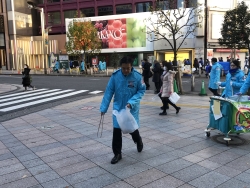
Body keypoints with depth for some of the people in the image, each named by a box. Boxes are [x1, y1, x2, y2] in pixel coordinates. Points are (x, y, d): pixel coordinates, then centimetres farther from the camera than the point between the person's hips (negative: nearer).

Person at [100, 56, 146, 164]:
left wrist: (131, 102, -20)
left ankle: (139, 141, 43)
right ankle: (117, 154, 19)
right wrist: (104, 108, -8)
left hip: (132, 108, -1)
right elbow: (109, 92, -7)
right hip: (118, 108, 1)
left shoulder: (137, 76, -14)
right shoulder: (115, 76, -12)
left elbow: (141, 91, -6)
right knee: (116, 131, 1)